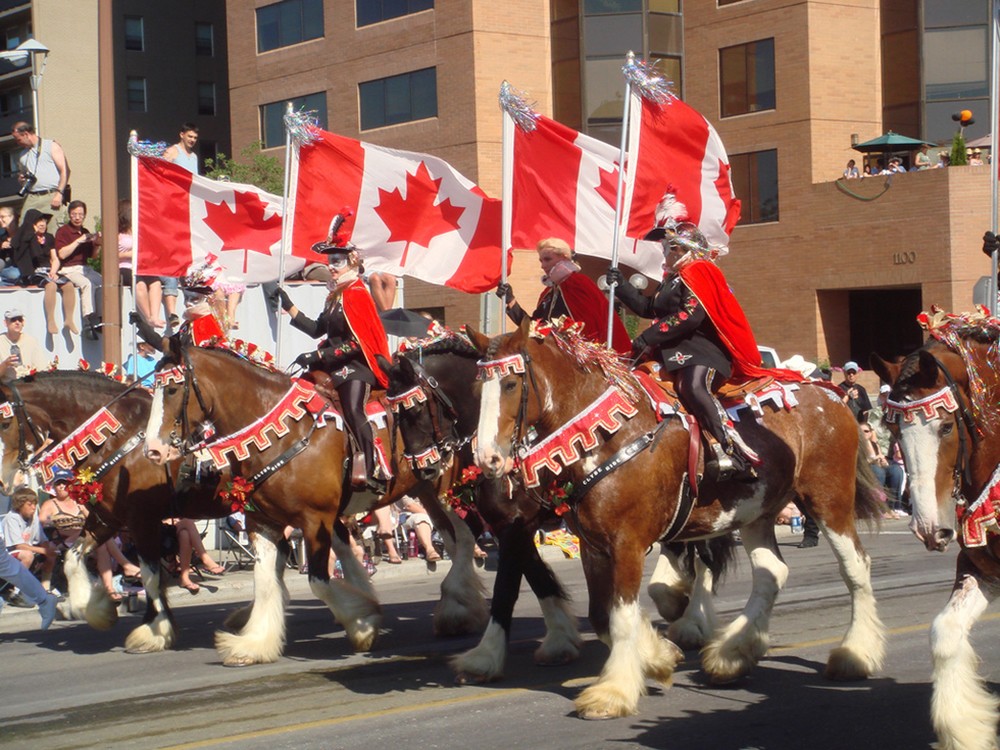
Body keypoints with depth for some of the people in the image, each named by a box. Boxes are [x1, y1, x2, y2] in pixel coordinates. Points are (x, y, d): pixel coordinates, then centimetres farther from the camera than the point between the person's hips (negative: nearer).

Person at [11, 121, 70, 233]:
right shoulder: (23, 156, 24)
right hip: (31, 198, 5)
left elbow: (65, 170, -3)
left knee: (55, 235, -13)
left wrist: (59, 194, -13)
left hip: (52, 197, -5)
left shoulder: (51, 147, 6)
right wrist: (21, 180, 11)